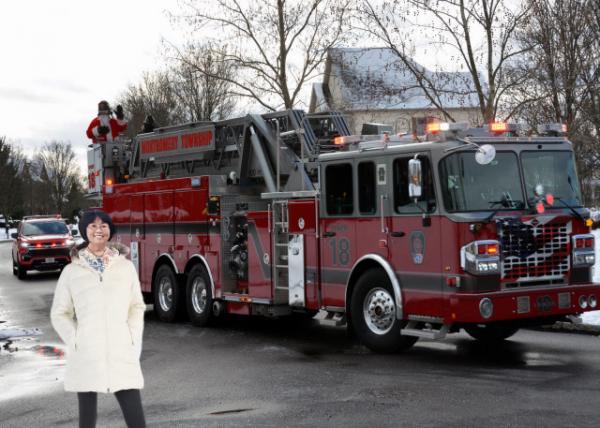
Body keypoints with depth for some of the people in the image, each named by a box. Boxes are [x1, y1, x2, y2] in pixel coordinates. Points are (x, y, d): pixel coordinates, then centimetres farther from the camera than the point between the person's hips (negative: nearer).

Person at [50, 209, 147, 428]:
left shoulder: (125, 267, 8)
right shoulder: (72, 271, 5)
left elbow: (137, 307, 12)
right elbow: (59, 314, 9)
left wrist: (134, 341, 0)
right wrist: (74, 342, -4)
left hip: (122, 354, 0)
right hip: (86, 356, 0)